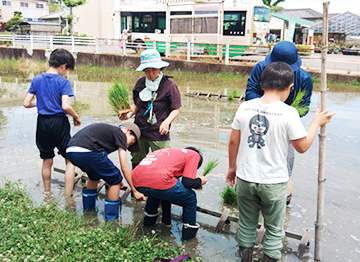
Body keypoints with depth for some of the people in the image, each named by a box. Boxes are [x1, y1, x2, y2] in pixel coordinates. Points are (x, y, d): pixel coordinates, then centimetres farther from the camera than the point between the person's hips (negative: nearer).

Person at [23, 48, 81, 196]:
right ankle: (68, 197, 3)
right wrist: (76, 117, -3)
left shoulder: (37, 80, 4)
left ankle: (47, 194, 32)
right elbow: (65, 106, -20)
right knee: (70, 161, 6)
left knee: (47, 161, 18)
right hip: (59, 123, -5)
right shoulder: (63, 82, -10)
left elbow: (26, 103, 2)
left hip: (42, 123, 5)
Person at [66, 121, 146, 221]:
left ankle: (87, 210, 42)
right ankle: (111, 219, 15)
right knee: (115, 180, 9)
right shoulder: (120, 134, 9)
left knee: (95, 175, 35)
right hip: (87, 152, -9)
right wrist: (135, 191, 12)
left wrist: (113, 176, 48)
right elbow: (124, 167, 5)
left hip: (70, 152, 10)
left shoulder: (107, 129, 33)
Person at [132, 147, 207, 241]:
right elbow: (188, 182, 5)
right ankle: (189, 232, 28)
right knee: (191, 198, 19)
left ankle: (149, 220, 49)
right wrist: (200, 181, 26)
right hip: (158, 181, -7)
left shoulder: (171, 152, 35)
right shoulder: (195, 155, 17)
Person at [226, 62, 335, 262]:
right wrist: (317, 122, 6)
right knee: (274, 230, 17)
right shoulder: (288, 112, -16)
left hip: (245, 179, 3)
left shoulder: (245, 107, -5)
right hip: (273, 183, -3)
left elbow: (233, 142, 2)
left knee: (246, 225, 21)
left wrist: (232, 167, 16)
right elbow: (302, 147, -7)